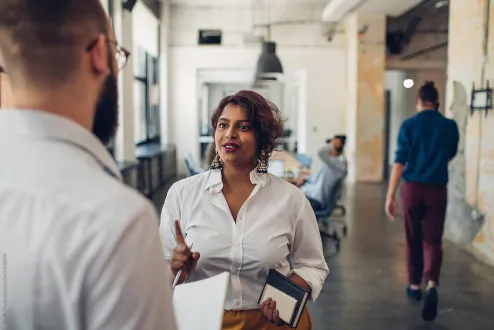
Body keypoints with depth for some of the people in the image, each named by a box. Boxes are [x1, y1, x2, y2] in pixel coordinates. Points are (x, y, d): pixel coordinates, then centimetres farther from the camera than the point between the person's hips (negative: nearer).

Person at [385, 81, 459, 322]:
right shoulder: (450, 126, 0)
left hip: (412, 187, 0)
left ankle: (415, 286, 25)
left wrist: (390, 195, -11)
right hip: (437, 189, 1)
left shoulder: (409, 125, -6)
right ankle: (432, 285, -17)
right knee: (432, 240, 4)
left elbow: (399, 162, -12)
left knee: (413, 239, 14)